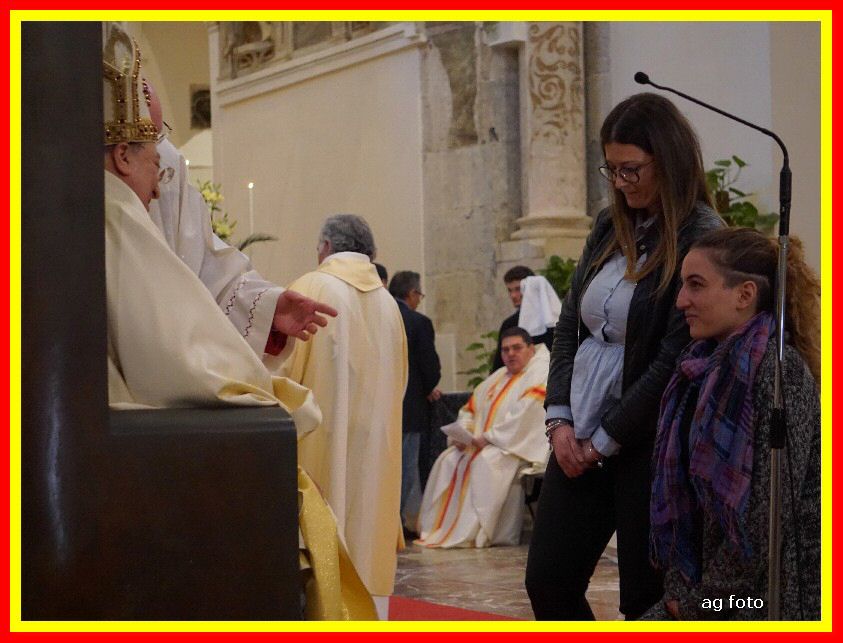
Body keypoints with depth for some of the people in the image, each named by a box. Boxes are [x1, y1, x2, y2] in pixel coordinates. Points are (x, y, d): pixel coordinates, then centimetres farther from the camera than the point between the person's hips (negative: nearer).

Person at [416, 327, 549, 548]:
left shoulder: (540, 374, -5)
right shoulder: (498, 377, 22)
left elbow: (524, 416, -18)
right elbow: (470, 409, 21)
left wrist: (489, 438, -18)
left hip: (520, 445, -8)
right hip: (484, 444, 8)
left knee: (485, 462, -34)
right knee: (447, 460, -12)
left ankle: (475, 533, -32)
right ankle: (437, 528, -14)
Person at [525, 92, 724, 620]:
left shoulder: (701, 241, -13)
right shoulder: (609, 228, 9)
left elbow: (673, 363, -17)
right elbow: (570, 325, 12)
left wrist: (605, 441, -12)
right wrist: (560, 419, 0)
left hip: (643, 447, -7)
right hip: (578, 442, 7)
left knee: (646, 601, 1)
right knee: (548, 582, 7)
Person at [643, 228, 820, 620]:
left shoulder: (780, 370, -15)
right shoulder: (705, 369, 11)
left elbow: (772, 515, -19)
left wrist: (702, 601, -12)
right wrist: (680, 590, 4)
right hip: (705, 592, 8)